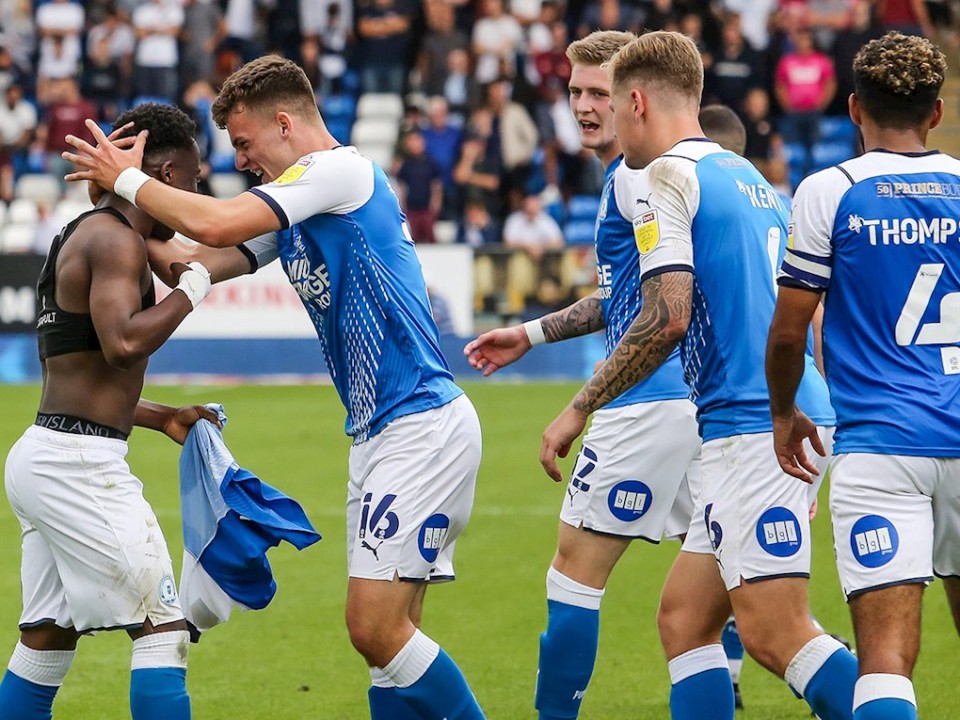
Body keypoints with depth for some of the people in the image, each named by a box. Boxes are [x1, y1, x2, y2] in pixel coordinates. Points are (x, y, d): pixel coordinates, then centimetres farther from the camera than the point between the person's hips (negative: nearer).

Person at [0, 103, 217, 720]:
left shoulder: (81, 237, 20)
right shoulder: (117, 240, -10)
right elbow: (122, 342, -26)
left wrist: (162, 417, 24)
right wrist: (191, 290, -13)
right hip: (80, 462, -10)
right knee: (163, 630, -7)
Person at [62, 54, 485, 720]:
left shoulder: (342, 169, -10)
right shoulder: (292, 209, 19)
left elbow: (215, 224, -19)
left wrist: (128, 179, -5)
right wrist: (124, 207, 11)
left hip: (423, 425, -10)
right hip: (380, 433, 10)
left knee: (377, 627, -14)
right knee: (382, 630, 6)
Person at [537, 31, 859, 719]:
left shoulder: (669, 175, -6)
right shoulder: (750, 179, 21)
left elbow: (667, 317, -17)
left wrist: (579, 410, -8)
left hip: (752, 428, -10)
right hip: (790, 418, 10)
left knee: (775, 633, -13)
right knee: (683, 618, 10)